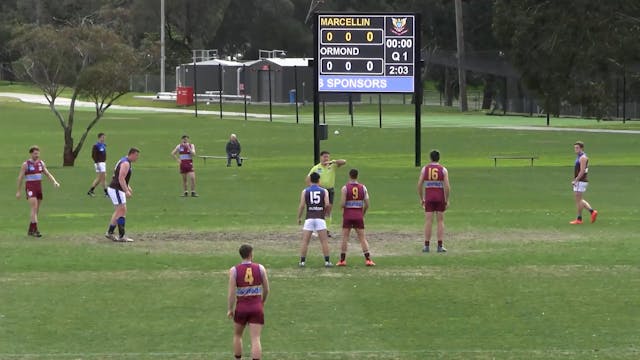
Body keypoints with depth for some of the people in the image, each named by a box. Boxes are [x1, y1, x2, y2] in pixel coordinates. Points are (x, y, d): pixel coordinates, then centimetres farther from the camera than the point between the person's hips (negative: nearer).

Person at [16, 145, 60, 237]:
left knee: (36, 210, 9)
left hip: (39, 188, 6)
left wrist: (55, 182, -12)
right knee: (34, 208, -19)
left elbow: (48, 174, 7)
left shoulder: (41, 163, 8)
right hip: (30, 189, -6)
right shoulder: (25, 164, -8)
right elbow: (20, 178, -4)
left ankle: (30, 230, 21)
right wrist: (18, 192, -3)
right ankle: (35, 230, -21)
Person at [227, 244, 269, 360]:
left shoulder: (234, 270, -6)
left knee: (237, 335, 24)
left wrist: (230, 309, 1)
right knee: (255, 339, -5)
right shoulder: (260, 268, -2)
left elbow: (231, 292, -11)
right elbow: (266, 289, 6)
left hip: (241, 307, 0)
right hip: (257, 307, 0)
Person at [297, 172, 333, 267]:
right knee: (324, 241, 4)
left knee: (305, 241, 4)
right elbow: (327, 204, -5)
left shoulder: (305, 191, 5)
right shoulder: (324, 191, 5)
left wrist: (299, 218, 8)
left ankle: (302, 261, 2)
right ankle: (327, 261, 2)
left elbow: (302, 205, -2)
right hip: (320, 218, 0)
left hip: (309, 219, 0)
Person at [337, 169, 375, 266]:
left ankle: (342, 260, 5)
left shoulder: (345, 188, -7)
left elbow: (342, 203, -12)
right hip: (359, 216, 2)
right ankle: (368, 259, -3)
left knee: (345, 237, 5)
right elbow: (367, 204, 0)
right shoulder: (363, 188, 2)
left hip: (348, 215, -2)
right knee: (362, 238, 5)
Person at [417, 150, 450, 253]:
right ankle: (440, 246, 0)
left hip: (428, 198, 1)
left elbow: (419, 185, 0)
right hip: (440, 198, -1)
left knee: (428, 221, 1)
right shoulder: (443, 170, -1)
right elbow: (447, 186, -7)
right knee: (440, 221, 4)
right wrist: (447, 200, 1)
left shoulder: (425, 169, 3)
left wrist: (421, 199, 9)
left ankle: (426, 246, -1)